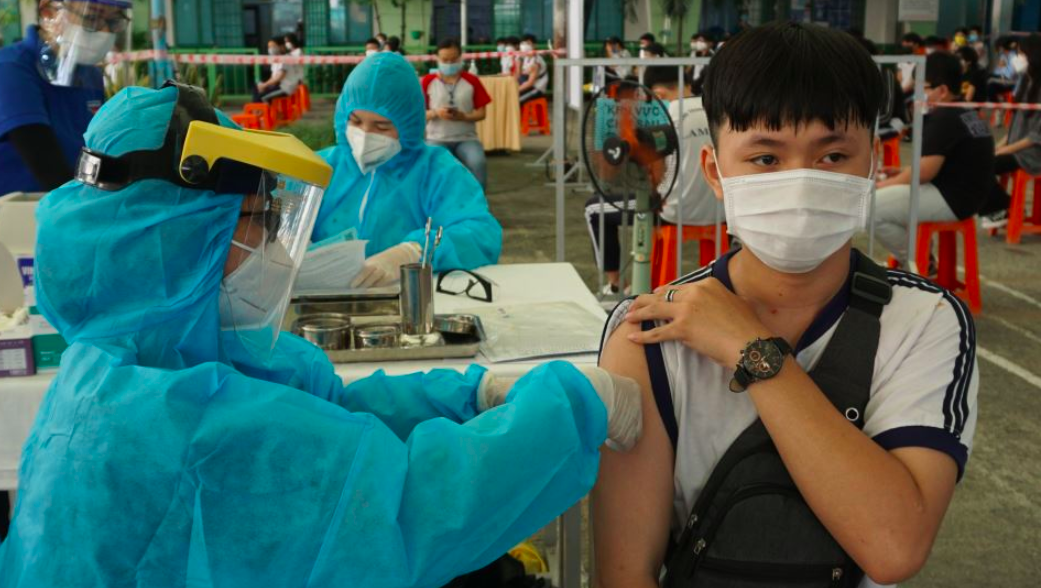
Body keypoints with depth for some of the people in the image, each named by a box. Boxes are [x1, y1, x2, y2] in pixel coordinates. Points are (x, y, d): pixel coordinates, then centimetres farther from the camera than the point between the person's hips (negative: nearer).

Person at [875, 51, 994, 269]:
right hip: (964, 193, 11)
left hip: (951, 200, -11)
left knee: (872, 207, -17)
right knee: (890, 194, 26)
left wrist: (884, 185, -8)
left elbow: (925, 172, -21)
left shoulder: (943, 118, -17)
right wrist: (902, 173, 10)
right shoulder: (967, 114, 15)